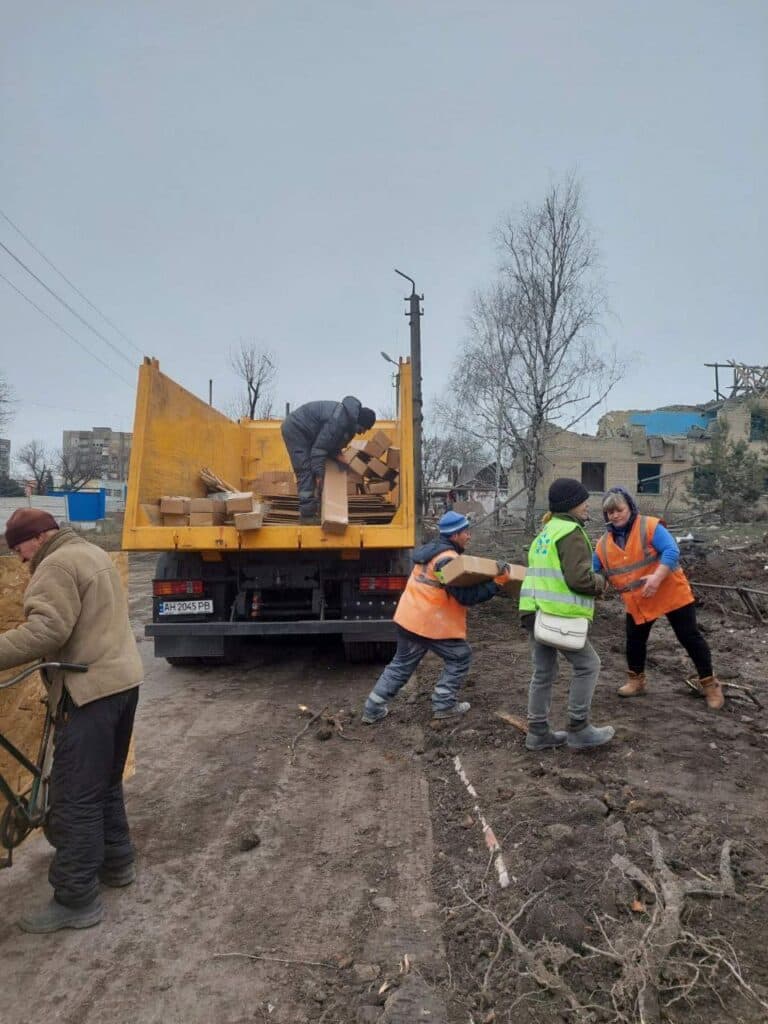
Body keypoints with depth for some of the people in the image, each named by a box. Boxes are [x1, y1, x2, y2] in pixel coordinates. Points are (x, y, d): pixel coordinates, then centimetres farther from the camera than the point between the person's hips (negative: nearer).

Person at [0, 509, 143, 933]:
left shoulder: (58, 565, -12)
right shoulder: (92, 553, 18)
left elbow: (46, 629, -25)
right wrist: (55, 657, 26)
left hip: (90, 690, -10)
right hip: (122, 679, 10)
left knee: (74, 797, -2)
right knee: (105, 782, 21)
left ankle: (76, 901, 7)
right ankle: (117, 862, 34)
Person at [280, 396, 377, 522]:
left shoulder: (349, 419, 2)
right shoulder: (338, 421, -29)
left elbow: (332, 443, 13)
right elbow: (319, 448, -27)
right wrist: (319, 474, -22)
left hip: (297, 428, 10)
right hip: (294, 429, -10)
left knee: (310, 471, 9)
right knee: (306, 472, -14)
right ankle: (307, 514, -14)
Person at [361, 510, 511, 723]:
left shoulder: (430, 549, 13)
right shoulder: (448, 560, -18)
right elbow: (466, 597, -21)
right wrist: (497, 583, -22)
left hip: (408, 616, 9)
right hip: (431, 622, -9)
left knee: (402, 663, 18)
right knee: (460, 657, 10)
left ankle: (373, 709, 19)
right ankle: (444, 705, 15)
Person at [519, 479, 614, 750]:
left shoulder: (545, 533, 20)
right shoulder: (571, 532, -10)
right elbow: (579, 578, -19)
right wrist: (600, 582, 1)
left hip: (535, 611, 9)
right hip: (558, 614, -9)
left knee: (543, 672, 14)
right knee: (587, 665, 5)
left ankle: (538, 732, 20)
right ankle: (578, 729, 10)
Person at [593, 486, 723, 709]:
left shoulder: (650, 526, -16)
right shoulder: (603, 544, -1)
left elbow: (672, 551, -25)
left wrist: (657, 576, -36)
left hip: (671, 594, -4)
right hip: (637, 602, 5)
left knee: (690, 638, 4)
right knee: (634, 641, 11)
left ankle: (709, 684, 19)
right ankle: (636, 681, 31)